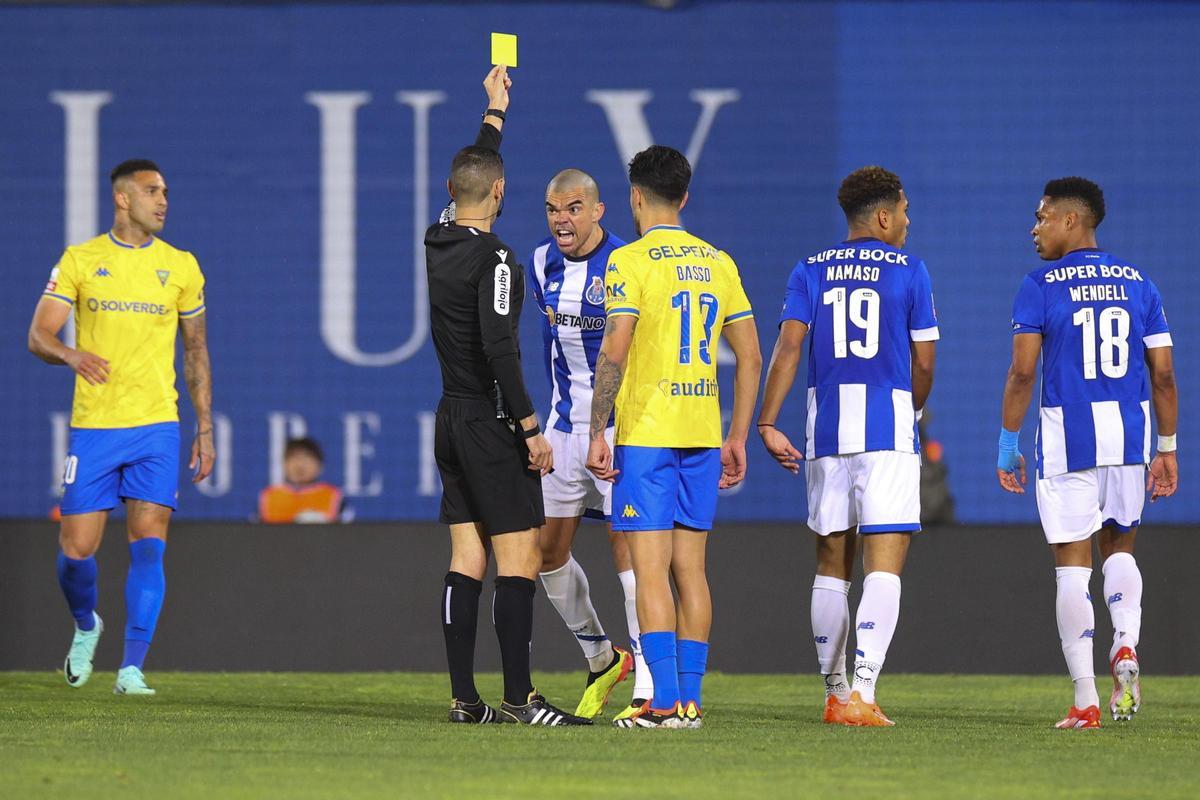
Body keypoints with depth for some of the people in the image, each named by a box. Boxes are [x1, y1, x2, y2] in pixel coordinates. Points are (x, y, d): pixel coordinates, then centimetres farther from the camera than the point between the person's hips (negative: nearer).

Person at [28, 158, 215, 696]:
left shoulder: (181, 267, 8)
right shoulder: (79, 260, 3)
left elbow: (196, 351, 15)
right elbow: (38, 335, 0)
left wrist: (205, 428, 10)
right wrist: (73, 355, -23)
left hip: (157, 428, 1)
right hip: (93, 426, -1)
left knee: (148, 545, -11)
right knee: (77, 551, 0)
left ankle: (132, 669, -8)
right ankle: (86, 626, 31)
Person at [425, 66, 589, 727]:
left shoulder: (438, 245, 8)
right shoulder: (493, 258, -15)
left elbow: (471, 172, 27)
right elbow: (498, 346, -23)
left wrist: (494, 109, 39)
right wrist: (531, 428, -20)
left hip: (452, 420, 8)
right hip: (492, 423, -8)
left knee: (466, 560, 8)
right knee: (518, 561, -7)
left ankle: (464, 697, 6)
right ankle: (519, 699, -11)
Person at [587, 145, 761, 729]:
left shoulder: (630, 260, -7)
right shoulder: (717, 262, 11)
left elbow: (613, 352, -16)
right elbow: (750, 358, 11)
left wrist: (597, 432, -11)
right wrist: (736, 439, 16)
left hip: (646, 434, -6)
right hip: (703, 434, 6)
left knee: (650, 572, -5)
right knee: (690, 569, 10)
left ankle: (665, 702, -11)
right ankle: (690, 699, 10)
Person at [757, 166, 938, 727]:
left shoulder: (810, 272, 8)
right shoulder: (908, 270, 2)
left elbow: (789, 346, -4)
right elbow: (923, 363, 3)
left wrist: (767, 423, -6)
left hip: (827, 428, 3)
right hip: (889, 428, -3)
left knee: (831, 565, 15)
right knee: (884, 567, -7)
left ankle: (835, 693, 22)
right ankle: (862, 691, -22)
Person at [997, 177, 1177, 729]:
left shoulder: (1041, 285, -3)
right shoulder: (1137, 284, 9)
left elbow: (1023, 372, -8)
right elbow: (1163, 375, 7)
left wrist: (1007, 443, 0)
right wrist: (1168, 449, 14)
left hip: (1068, 435, -4)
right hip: (1129, 435, 4)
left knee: (1072, 564, 2)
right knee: (1119, 548, 22)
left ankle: (1085, 699, -1)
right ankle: (1126, 646, -3)